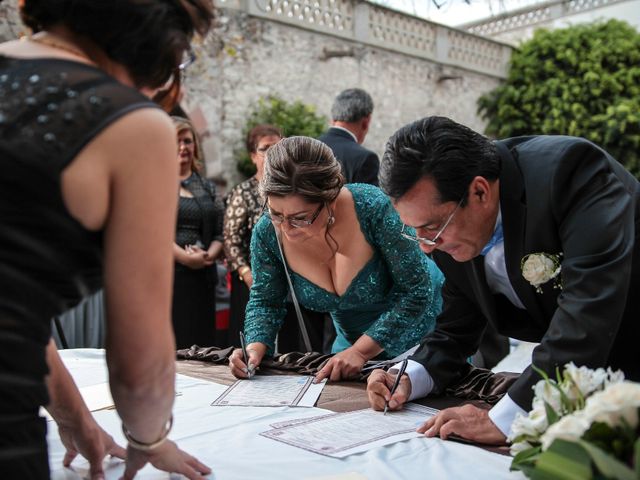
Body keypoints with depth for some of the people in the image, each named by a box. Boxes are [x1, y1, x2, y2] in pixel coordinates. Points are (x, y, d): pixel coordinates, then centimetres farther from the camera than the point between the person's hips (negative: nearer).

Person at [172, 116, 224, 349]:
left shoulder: (207, 188, 17)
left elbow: (220, 233, 12)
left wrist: (208, 255, -8)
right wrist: (184, 257, -15)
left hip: (201, 278, 4)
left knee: (200, 343, 4)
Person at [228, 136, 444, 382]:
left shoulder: (372, 208, -34)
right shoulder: (267, 233, -21)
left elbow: (417, 291, -27)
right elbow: (265, 302, -5)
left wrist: (361, 350, -31)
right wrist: (255, 348, -24)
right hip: (351, 340, 4)